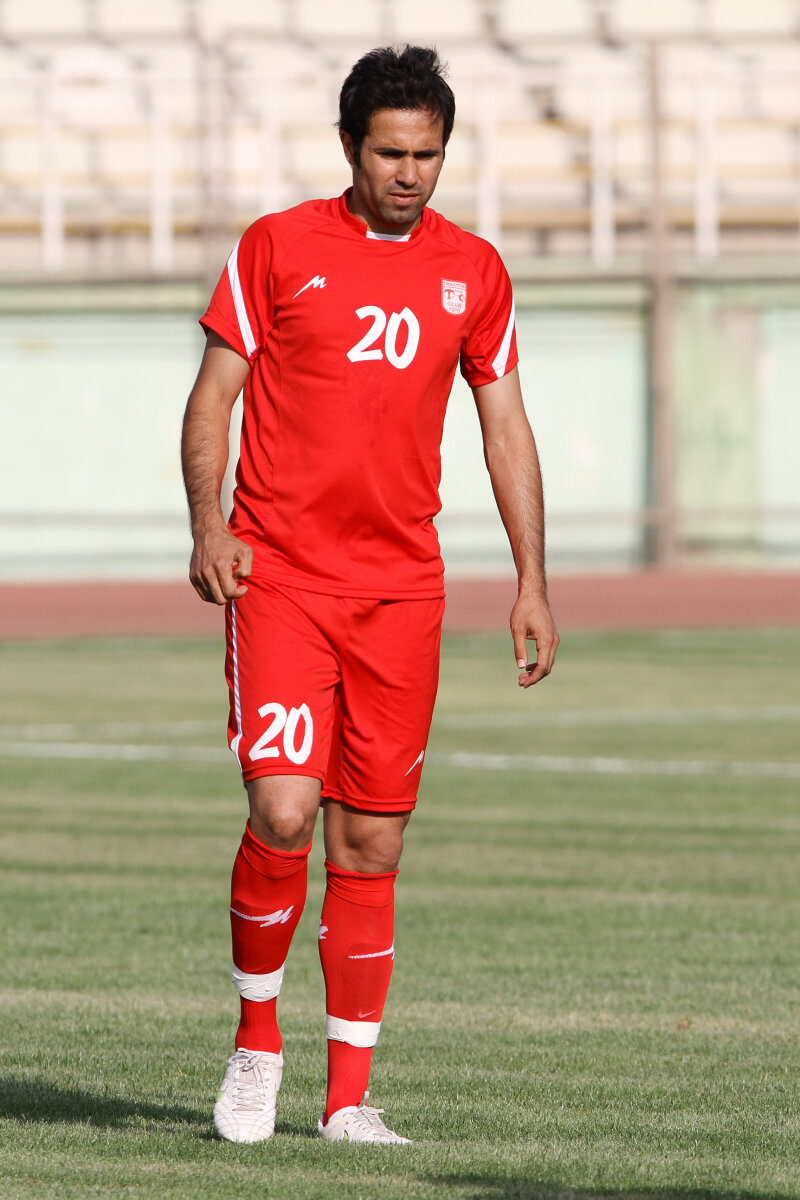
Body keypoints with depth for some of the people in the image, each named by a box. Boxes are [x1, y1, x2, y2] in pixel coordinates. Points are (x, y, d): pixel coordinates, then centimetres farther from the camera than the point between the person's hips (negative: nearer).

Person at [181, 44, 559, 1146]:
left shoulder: (472, 271, 9)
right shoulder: (277, 248, 1)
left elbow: (506, 430, 14)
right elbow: (212, 399, 3)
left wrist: (532, 581, 6)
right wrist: (208, 528, -12)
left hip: (401, 589, 3)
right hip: (278, 577, -3)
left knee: (370, 847, 3)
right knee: (283, 813, -16)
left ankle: (349, 1099, 8)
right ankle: (256, 1042, 5)